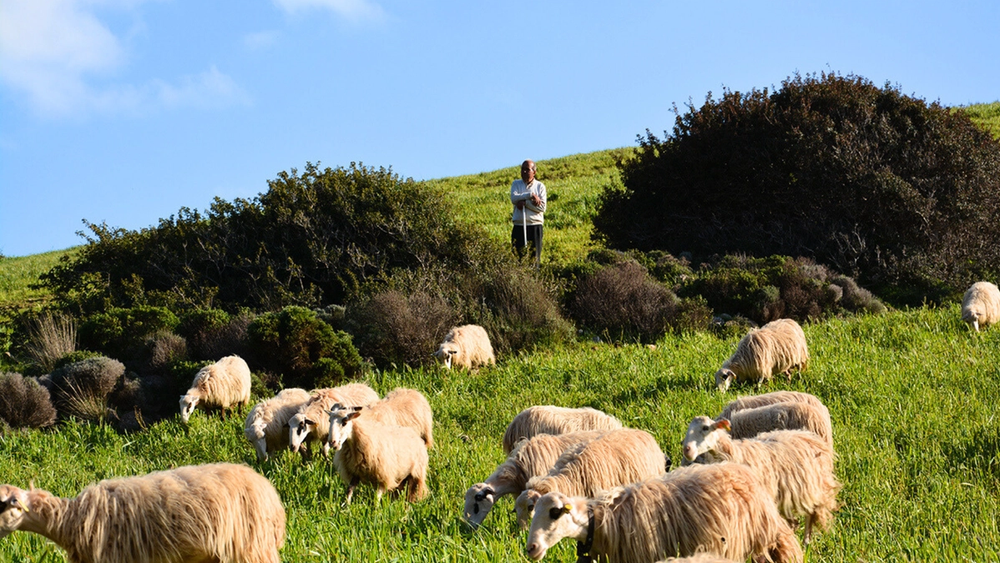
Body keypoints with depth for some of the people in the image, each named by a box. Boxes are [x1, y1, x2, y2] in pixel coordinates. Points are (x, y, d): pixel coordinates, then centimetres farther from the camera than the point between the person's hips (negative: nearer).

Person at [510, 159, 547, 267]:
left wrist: (525, 202, -10)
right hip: (519, 226, 1)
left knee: (535, 257, -2)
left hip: (535, 226, -1)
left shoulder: (540, 186, 7)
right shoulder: (516, 184, 12)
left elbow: (542, 207, -6)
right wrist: (531, 195, -14)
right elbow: (514, 198, -10)